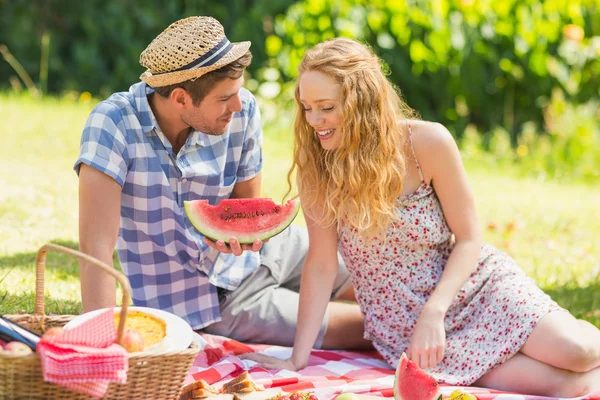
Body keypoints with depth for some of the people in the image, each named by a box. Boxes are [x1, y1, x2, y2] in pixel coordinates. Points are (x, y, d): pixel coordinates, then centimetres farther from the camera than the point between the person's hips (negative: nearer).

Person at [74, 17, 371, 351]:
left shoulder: (242, 111, -16)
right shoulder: (113, 123, -28)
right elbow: (97, 243, -33)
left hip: (259, 254, 4)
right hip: (207, 299, -4)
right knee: (372, 327, -8)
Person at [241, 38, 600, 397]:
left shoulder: (428, 143, -16)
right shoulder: (315, 165, -13)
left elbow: (469, 239, -10)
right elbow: (321, 263, -11)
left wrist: (433, 313, -23)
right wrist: (298, 358, -15)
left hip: (474, 285, 1)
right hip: (402, 324, 0)